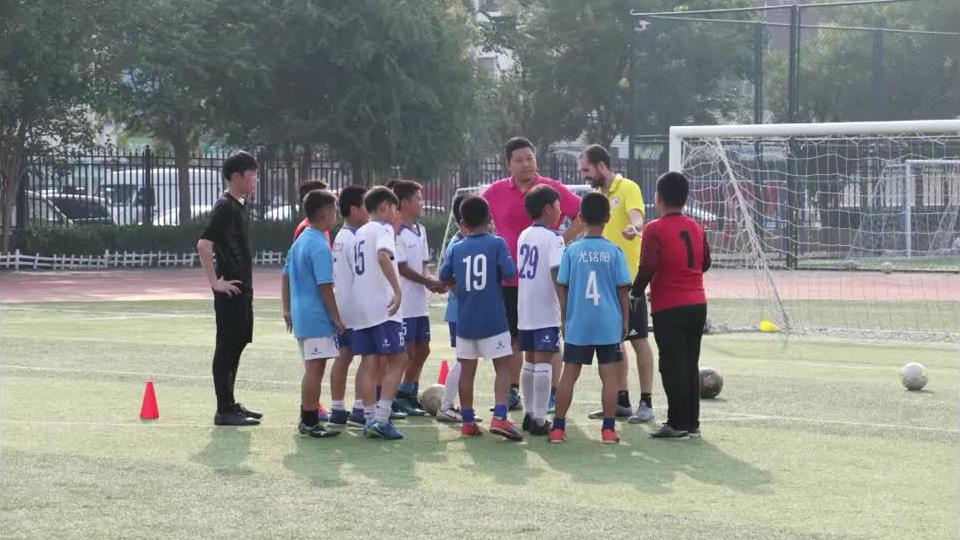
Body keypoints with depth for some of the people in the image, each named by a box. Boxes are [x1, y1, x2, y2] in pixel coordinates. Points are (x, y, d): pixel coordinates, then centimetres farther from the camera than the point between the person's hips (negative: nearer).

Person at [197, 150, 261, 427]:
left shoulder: (240, 206, 14)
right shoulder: (225, 207, -16)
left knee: (237, 344, 15)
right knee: (227, 348, -5)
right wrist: (215, 282, -22)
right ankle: (224, 410, -2)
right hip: (230, 289, -10)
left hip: (243, 288, 10)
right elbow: (203, 245, -25)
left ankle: (230, 404, 24)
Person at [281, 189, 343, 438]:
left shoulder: (299, 241, 12)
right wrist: (337, 317, -12)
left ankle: (307, 418, 22)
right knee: (315, 369, -5)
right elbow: (325, 286, -18)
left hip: (300, 315, 10)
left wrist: (287, 309, 23)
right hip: (317, 316, -9)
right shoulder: (320, 246, -15)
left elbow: (286, 276, 17)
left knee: (311, 369, 17)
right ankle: (310, 422, -3)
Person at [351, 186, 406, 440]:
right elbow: (383, 256, -26)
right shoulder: (383, 229, -6)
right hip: (383, 307, -8)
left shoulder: (360, 233, 19)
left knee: (370, 363, 8)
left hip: (360, 308, 8)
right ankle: (381, 419, -13)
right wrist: (397, 289, -29)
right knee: (396, 361, -4)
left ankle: (370, 419, 6)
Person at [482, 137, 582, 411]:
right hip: (508, 278, 2)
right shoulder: (496, 191, 4)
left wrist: (562, 240, -9)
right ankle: (512, 393, 17)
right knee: (512, 337, 8)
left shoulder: (552, 188, -3)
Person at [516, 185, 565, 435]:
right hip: (546, 311, -8)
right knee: (545, 362, -7)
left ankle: (529, 414, 23)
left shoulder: (524, 236, 12)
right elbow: (556, 272, -21)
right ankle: (539, 419, -10)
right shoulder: (553, 238, -11)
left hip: (524, 311, 8)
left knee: (530, 361, 17)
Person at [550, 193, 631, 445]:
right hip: (609, 325, -1)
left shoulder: (572, 250, -2)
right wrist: (625, 320, 9)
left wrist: (564, 319, 12)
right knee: (610, 376, 4)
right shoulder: (614, 252, -4)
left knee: (569, 375, 6)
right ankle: (609, 428, 2)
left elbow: (562, 288, 1)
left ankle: (558, 427, 8)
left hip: (577, 325, 1)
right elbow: (622, 290, -1)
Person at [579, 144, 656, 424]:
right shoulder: (598, 196, 15)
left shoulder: (628, 188, -10)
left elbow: (637, 216, -29)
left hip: (629, 277, -8)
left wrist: (634, 227, -50)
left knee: (638, 339, -3)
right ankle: (622, 401, 18)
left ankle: (646, 403, 0)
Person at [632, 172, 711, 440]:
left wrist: (636, 292, -6)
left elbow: (648, 267, -19)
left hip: (668, 308, -6)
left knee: (672, 367, -2)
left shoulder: (655, 229, -11)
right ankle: (692, 422, 15)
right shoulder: (696, 227, 8)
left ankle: (677, 423, -2)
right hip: (697, 304, 6)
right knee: (691, 365, 12)